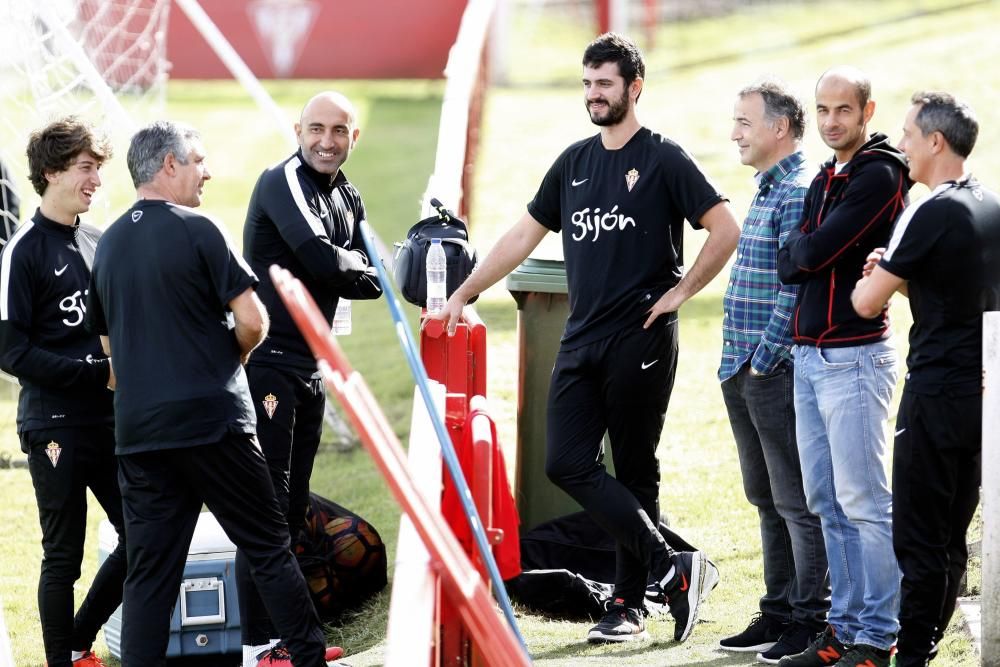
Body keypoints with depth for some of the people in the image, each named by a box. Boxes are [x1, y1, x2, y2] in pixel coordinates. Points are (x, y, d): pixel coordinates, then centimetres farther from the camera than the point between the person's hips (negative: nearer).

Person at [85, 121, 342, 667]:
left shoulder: (109, 244, 12)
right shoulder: (195, 231, -8)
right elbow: (253, 321, -11)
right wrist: (231, 357, 9)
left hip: (137, 430, 5)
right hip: (211, 418, -5)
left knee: (149, 568, 5)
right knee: (267, 545, 6)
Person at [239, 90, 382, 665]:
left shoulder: (348, 200, 14)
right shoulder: (283, 182, -12)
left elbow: (369, 282, 13)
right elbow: (322, 259, -25)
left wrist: (347, 270, -8)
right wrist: (357, 264, -5)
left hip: (310, 366, 9)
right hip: (268, 362, -9)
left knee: (295, 506, 13)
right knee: (268, 501, -9)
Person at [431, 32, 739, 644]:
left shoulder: (663, 159, -4)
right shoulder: (575, 162, 13)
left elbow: (725, 230, -9)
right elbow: (524, 237, 19)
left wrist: (681, 292, -9)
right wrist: (463, 294, 16)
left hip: (641, 340, -6)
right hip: (582, 338, 6)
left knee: (635, 472, 0)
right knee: (568, 464, -5)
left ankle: (630, 605, 5)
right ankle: (669, 566, -2)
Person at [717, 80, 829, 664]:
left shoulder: (799, 194, -14)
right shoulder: (769, 190, 17)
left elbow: (797, 288, -20)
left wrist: (763, 359, -17)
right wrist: (739, 364, 16)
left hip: (779, 373, -10)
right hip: (748, 374, 10)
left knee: (798, 502, -5)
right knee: (769, 500, 15)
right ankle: (779, 614, 22)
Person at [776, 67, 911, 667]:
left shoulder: (878, 176, -10)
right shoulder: (825, 181, 18)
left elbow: (812, 252, -17)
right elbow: (790, 265, 10)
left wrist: (801, 252, 3)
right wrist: (807, 256, -9)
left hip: (855, 357, -9)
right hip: (809, 356, 9)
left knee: (864, 503, -7)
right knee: (827, 502, 11)